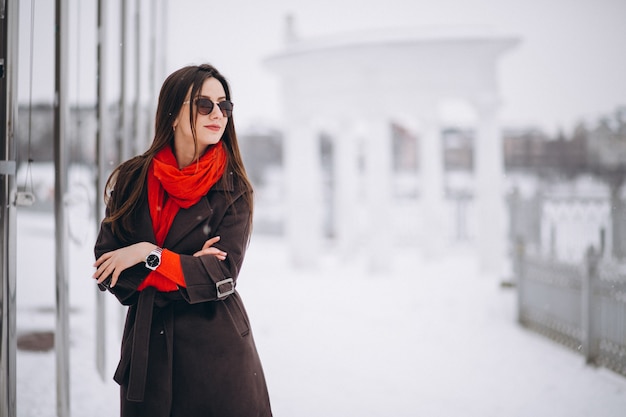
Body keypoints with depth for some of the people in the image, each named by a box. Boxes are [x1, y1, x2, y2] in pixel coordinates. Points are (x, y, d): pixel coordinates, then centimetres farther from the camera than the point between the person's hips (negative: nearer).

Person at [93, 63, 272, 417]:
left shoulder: (234, 189, -3)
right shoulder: (131, 180, 2)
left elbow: (222, 275, -12)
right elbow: (105, 268, -2)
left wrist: (148, 255, -15)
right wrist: (186, 272, -12)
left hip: (217, 348, -2)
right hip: (147, 348, 2)